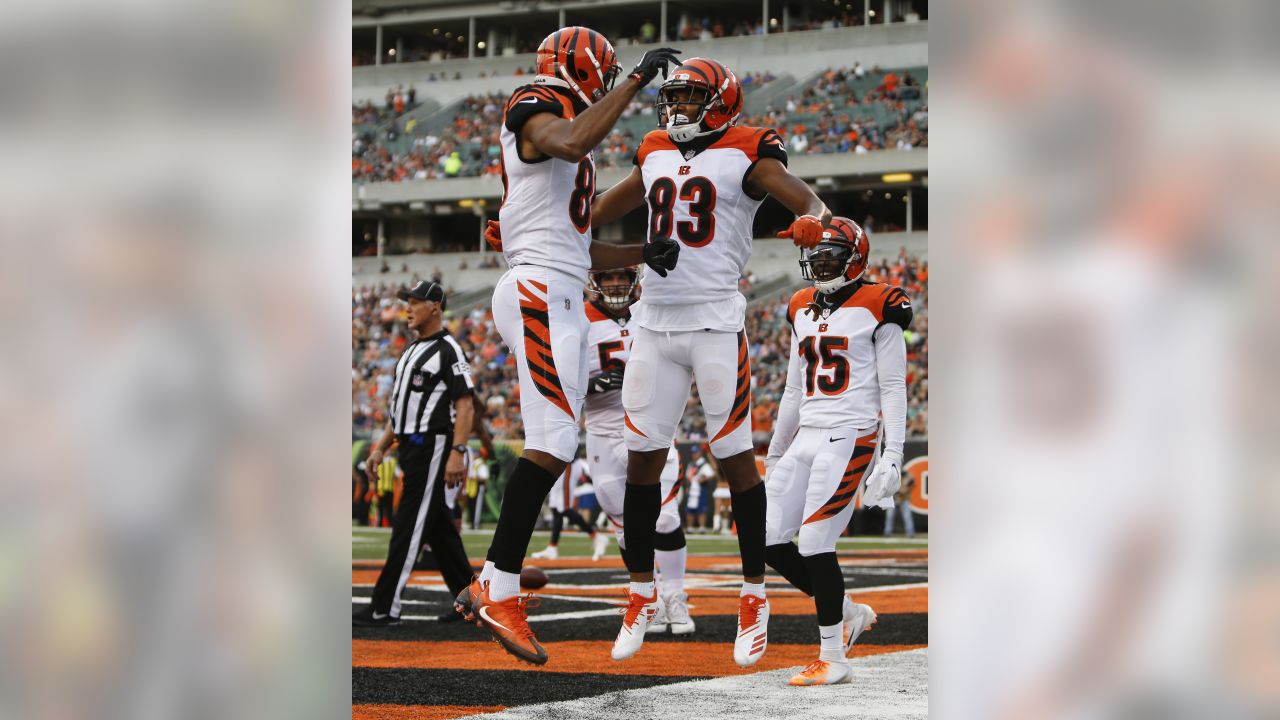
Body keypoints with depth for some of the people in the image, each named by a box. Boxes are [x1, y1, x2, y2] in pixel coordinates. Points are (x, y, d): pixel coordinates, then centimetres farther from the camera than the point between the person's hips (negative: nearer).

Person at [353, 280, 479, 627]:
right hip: (411, 448, 10)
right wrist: (381, 448, 18)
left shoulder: (448, 350, -9)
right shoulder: (411, 351, 19)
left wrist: (457, 452, -25)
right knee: (438, 526, 11)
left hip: (432, 446, -10)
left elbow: (465, 405, -16)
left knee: (408, 526, -10)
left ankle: (385, 608, -11)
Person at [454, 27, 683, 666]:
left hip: (562, 302, 10)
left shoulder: (562, 135, 27)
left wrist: (642, 254, 14)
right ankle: (499, 592, -20)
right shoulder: (535, 109, -2)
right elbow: (570, 142, -29)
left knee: (554, 447, 7)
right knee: (553, 442, -19)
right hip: (540, 295, -10)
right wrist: (636, 80, -22)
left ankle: (488, 587, 9)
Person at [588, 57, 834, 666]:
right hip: (654, 321, 5)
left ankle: (754, 598, 6)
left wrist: (813, 219, -40)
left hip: (716, 323, -5)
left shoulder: (744, 156, -3)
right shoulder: (656, 155, 16)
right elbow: (601, 210, 31)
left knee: (734, 456, -3)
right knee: (642, 455, 5)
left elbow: (801, 194, -18)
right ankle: (642, 593, 16)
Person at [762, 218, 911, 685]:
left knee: (815, 543, -12)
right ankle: (849, 614, 17)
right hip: (807, 436, 8)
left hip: (851, 436, -8)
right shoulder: (803, 310, 15)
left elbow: (894, 389, -6)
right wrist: (775, 455, 23)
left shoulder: (877, 308, -5)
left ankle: (833, 661, -2)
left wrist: (892, 457, -13)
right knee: (768, 541, 0)